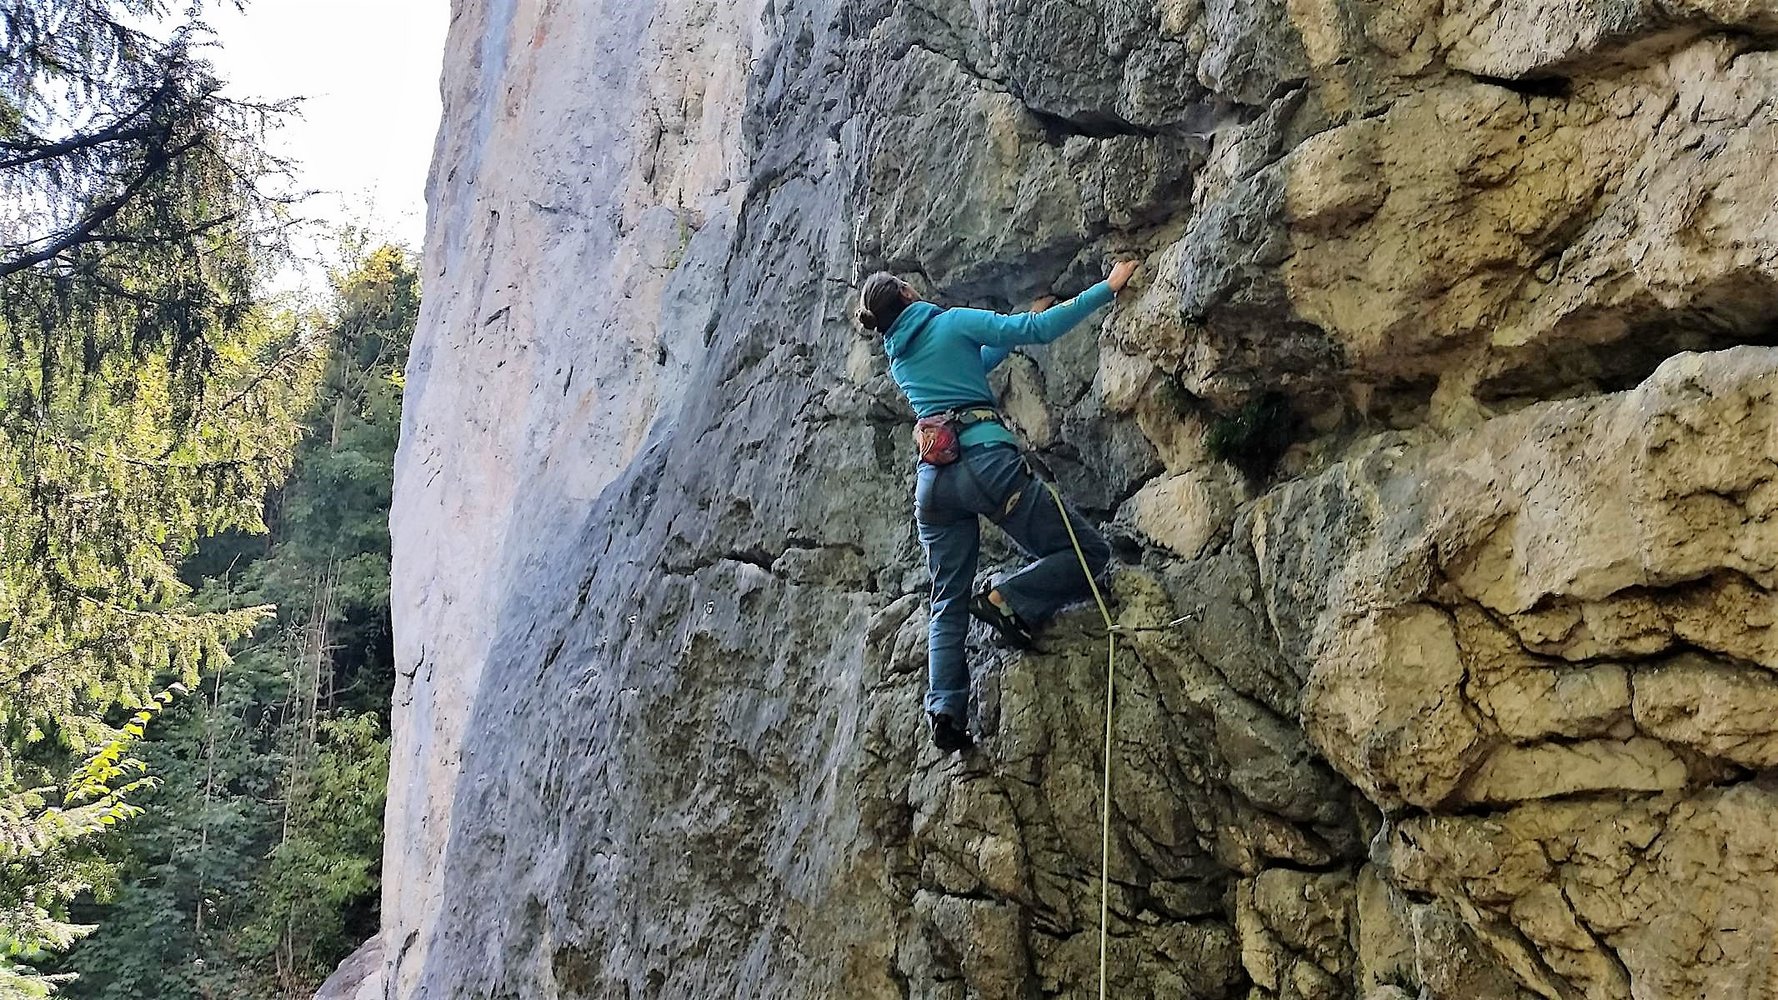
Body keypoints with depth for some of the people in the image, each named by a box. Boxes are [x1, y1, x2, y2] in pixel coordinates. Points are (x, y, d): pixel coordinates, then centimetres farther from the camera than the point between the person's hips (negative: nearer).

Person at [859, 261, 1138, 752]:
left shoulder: (899, 360, 23)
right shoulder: (953, 322, 5)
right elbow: (1037, 331, -3)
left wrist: (1019, 327, 42)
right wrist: (1108, 288, 3)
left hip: (932, 479, 6)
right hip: (985, 459, -6)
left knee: (948, 605, 9)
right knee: (1089, 550, 2)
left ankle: (945, 708, -7)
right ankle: (1008, 598, -15)